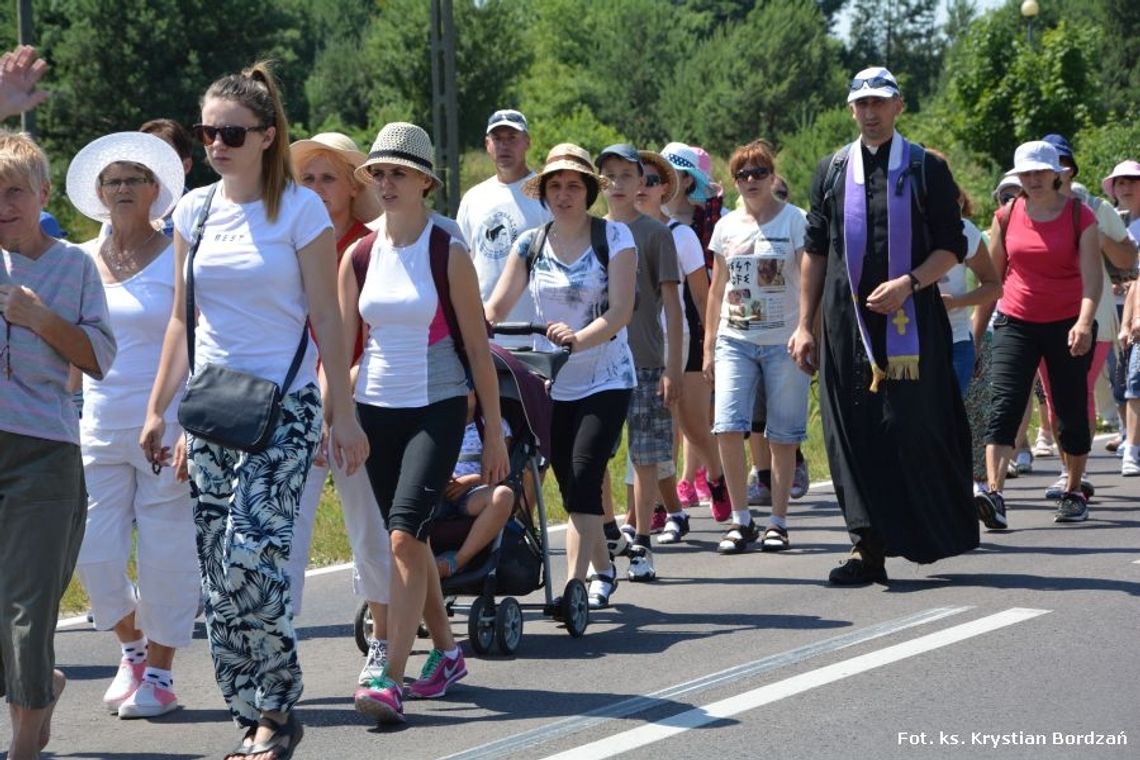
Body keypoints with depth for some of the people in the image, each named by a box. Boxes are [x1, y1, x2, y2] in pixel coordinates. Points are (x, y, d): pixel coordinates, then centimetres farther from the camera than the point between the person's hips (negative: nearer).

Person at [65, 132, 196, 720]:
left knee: (165, 553, -2)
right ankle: (132, 648, 24)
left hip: (166, 425, -4)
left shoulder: (178, 260, -2)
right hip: (98, 425, 4)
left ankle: (160, 671, 12)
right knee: (94, 553, -1)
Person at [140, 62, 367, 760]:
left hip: (284, 405, -5)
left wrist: (343, 413, -7)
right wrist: (158, 407, 12)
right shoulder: (195, 210, 8)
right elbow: (182, 319, 15)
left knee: (250, 553, -18)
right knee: (218, 571, 2)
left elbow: (326, 318, -4)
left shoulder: (301, 209, -6)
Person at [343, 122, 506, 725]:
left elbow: (477, 347, -2)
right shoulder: (359, 256, 5)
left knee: (404, 536, -17)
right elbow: (342, 345, 8)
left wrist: (495, 434, -2)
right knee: (409, 540, 12)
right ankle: (446, 652, 30)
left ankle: (390, 680, -22)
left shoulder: (448, 253, -5)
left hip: (437, 409, -5)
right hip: (376, 409, 5)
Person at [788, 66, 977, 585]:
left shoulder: (927, 170, 3)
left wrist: (908, 283, -15)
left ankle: (934, 535, 10)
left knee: (912, 428, -6)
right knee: (854, 434, -2)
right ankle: (870, 547, 1)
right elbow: (815, 251, 14)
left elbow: (951, 248, 1)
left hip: (910, 321, -3)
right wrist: (804, 324, 9)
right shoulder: (831, 172, 13)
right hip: (847, 323, 3)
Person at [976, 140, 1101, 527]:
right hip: (1016, 322, 1)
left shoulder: (1080, 216, -4)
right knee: (1005, 405, -15)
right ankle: (994, 495, -27)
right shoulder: (1007, 215, 4)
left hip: (1068, 324, -1)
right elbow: (993, 274, 12)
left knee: (1072, 411, 5)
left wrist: (1084, 322, -27)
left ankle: (1074, 493, 24)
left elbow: (1092, 276, -13)